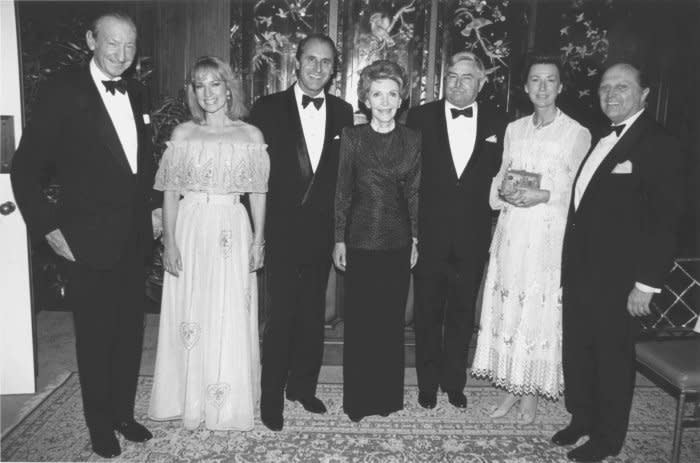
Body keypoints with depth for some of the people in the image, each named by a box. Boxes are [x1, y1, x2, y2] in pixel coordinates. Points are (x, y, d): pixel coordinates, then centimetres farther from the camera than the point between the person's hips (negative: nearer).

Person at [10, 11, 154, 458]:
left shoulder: (136, 92, 7)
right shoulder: (64, 91, -9)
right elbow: (25, 169, -8)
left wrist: (152, 207, 12)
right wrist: (49, 227, -12)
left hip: (136, 239, 5)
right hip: (89, 241, -5)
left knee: (131, 331, 15)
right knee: (95, 337, 9)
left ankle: (123, 411, 34)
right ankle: (100, 424, 28)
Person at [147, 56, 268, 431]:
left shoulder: (251, 136, 4)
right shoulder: (183, 134, 4)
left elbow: (257, 192, 5)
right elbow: (170, 192, 2)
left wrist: (259, 239, 0)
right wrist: (170, 241, -5)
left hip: (233, 234, 0)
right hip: (190, 230, 1)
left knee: (232, 319, 4)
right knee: (188, 316, 7)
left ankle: (230, 404, 21)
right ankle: (189, 400, 25)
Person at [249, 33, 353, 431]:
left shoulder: (343, 112, 4)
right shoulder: (268, 108, -3)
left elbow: (343, 173, 8)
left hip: (323, 232, 3)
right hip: (282, 231, -3)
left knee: (313, 314, 14)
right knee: (280, 316, 4)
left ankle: (303, 385, 32)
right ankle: (272, 397, 20)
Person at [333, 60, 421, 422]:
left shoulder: (412, 140, 5)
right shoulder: (351, 136, 0)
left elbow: (414, 193, 8)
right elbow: (342, 191, 2)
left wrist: (416, 238, 6)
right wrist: (339, 239, 0)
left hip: (399, 242, 2)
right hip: (361, 239, -1)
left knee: (392, 320, 9)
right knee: (359, 320, 4)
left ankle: (388, 396, 25)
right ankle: (358, 399, 20)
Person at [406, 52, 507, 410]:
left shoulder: (497, 124, 3)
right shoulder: (421, 117, -2)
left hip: (472, 238, 1)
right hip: (429, 234, -1)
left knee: (462, 313, 14)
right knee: (428, 313, 10)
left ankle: (454, 382, 32)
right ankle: (428, 383, 28)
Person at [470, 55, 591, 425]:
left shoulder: (578, 134, -3)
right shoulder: (513, 129, 12)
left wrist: (544, 195, -17)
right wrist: (504, 190, -5)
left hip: (550, 237, -4)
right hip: (511, 232, 4)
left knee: (540, 310, 1)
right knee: (507, 307, 8)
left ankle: (532, 393, 19)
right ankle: (512, 387, 23)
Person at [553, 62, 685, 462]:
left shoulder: (659, 144, -11)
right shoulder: (601, 139, 12)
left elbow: (665, 221, -15)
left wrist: (647, 283, -17)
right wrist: (569, 266, 9)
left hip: (617, 278, -7)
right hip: (580, 271, 7)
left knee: (613, 357, 9)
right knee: (577, 351, 17)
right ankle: (581, 419, 37)